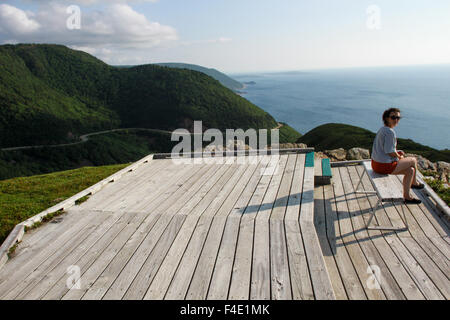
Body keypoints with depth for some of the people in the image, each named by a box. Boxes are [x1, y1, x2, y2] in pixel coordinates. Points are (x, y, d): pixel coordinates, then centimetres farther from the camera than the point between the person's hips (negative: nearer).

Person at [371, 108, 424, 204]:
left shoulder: (383, 129, 11)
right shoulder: (390, 132, -21)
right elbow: (390, 152, -21)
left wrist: (397, 152, 10)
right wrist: (400, 157, -2)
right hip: (385, 166, -9)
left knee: (410, 170, 20)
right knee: (413, 160, 9)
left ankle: (407, 197, 30)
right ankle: (414, 183, 30)